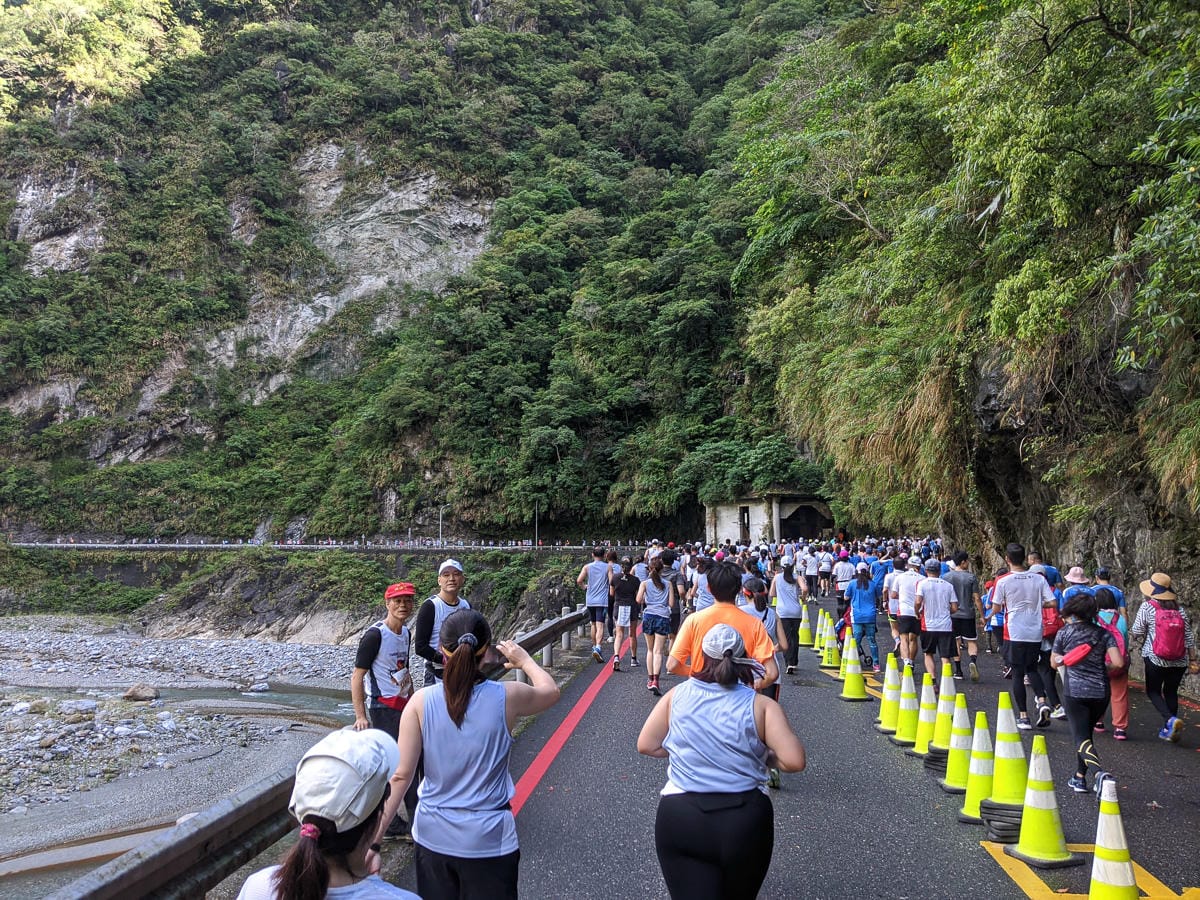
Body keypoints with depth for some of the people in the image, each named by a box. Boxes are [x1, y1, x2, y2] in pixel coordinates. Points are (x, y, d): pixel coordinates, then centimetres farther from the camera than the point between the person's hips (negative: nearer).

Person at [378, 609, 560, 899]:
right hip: (489, 840, -2)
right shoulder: (507, 697, -14)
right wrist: (525, 660, 26)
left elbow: (401, 774, -10)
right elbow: (550, 690, 8)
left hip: (433, 837, 2)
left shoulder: (421, 702, -13)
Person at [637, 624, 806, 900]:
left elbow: (646, 745, 6)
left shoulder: (677, 695, 1)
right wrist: (765, 758, 8)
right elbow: (794, 761, -12)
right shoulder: (761, 706, -5)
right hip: (745, 820, 0)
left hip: (679, 818, 0)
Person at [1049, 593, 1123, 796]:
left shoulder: (1064, 632, 0)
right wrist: (1102, 666, 12)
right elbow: (1118, 663, -6)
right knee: (1085, 733, 21)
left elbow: (1054, 663, 6)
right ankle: (1080, 778, 22)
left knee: (1081, 738, -4)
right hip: (1100, 691, 4)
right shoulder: (1103, 634, 4)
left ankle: (1099, 772, -30)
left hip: (1074, 691, -4)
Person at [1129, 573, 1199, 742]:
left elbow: (1137, 632, -8)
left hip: (1156, 659, -4)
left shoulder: (1147, 607, -9)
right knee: (1171, 692, 16)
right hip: (1179, 661, 4)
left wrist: (1130, 632, 15)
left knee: (1153, 690, 9)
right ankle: (1168, 730, 19)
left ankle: (1170, 719, -14)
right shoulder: (1180, 609, 3)